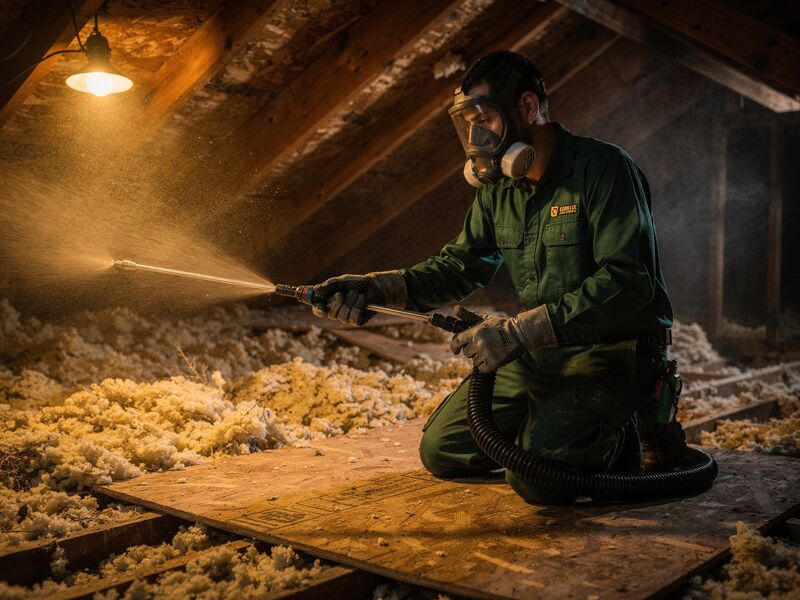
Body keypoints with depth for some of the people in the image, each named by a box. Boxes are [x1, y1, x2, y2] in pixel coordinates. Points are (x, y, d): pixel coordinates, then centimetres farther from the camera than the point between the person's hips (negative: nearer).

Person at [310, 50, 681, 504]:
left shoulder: (604, 169, -17)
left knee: (535, 475, -26)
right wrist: (371, 289, -12)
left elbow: (628, 283, -26)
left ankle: (627, 431, 4)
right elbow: (460, 265, 4)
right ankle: (552, 423, 22)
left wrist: (520, 330, -32)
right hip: (537, 352, 7)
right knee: (442, 451, 5)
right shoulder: (498, 187, 6)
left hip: (610, 352, -7)